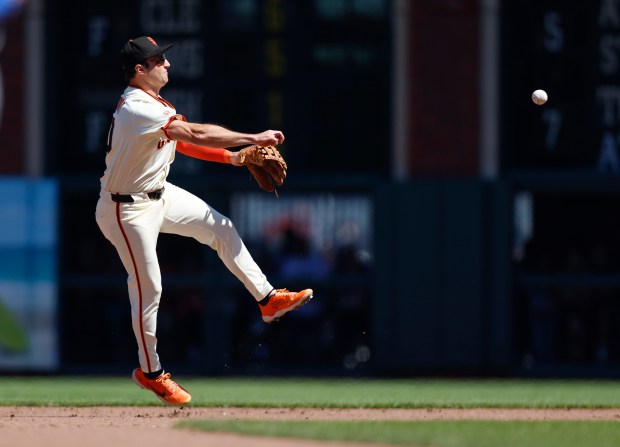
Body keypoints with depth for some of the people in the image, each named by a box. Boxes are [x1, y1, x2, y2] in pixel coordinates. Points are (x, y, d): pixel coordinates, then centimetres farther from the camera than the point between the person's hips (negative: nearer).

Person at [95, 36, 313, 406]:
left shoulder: (154, 104, 3)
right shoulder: (136, 109, -29)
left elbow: (183, 143, 7)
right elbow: (196, 134, -31)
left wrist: (234, 156, -4)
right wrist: (253, 138, -26)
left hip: (159, 194, 10)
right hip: (128, 209, -10)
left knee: (220, 228, 7)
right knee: (147, 287, -2)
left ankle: (268, 300, 16)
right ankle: (150, 372, 13)